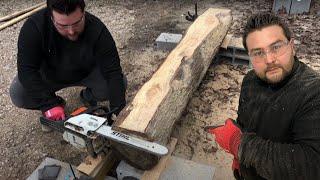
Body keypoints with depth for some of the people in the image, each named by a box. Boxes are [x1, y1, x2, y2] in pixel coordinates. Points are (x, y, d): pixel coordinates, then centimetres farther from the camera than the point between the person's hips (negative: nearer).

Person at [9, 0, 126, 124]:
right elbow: (26, 70, -29)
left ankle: (88, 97, 8)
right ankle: (54, 102, 8)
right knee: (18, 95, -22)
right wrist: (49, 104, -38)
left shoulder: (97, 30, -32)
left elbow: (113, 72, -33)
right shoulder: (34, 27, -31)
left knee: (119, 84, -23)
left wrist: (118, 112, -39)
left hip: (87, 73, 0)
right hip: (49, 75, 1)